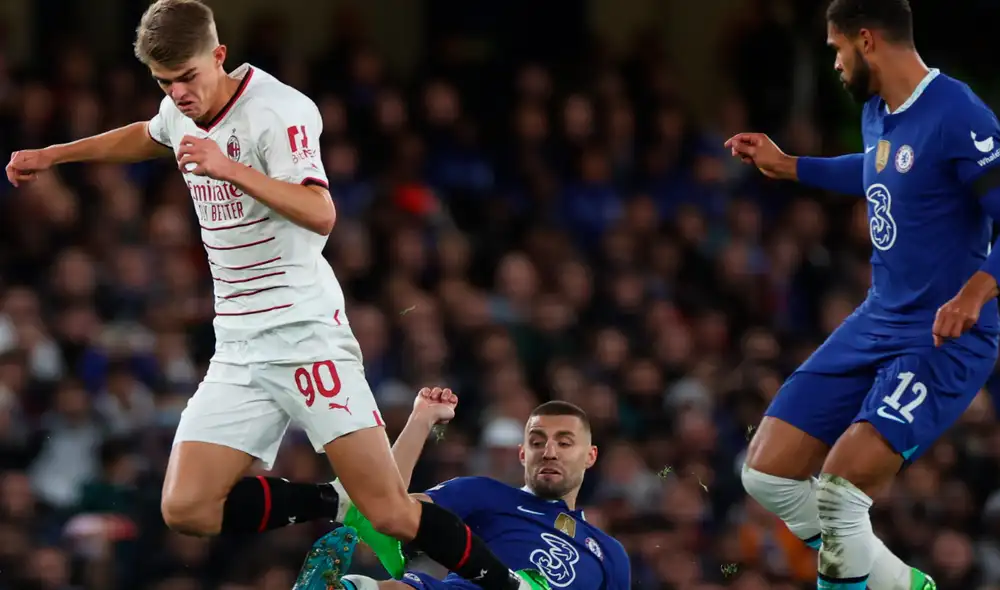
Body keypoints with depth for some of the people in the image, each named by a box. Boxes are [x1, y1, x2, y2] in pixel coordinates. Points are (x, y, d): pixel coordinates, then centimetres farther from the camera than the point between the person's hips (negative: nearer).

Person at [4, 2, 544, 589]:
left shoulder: (276, 111, -14)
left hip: (307, 336, -7)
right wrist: (51, 155, 38)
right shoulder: (183, 112, 10)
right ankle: (333, 506, 6)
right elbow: (144, 137, 37)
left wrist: (231, 169, -38)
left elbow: (321, 214, -29)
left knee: (393, 513, -17)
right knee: (186, 509, -10)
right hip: (238, 353, 7)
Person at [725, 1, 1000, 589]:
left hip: (944, 341, -9)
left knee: (839, 486, -25)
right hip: (876, 322, 9)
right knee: (767, 473, 6)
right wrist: (789, 166, 34)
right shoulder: (877, 113, 8)